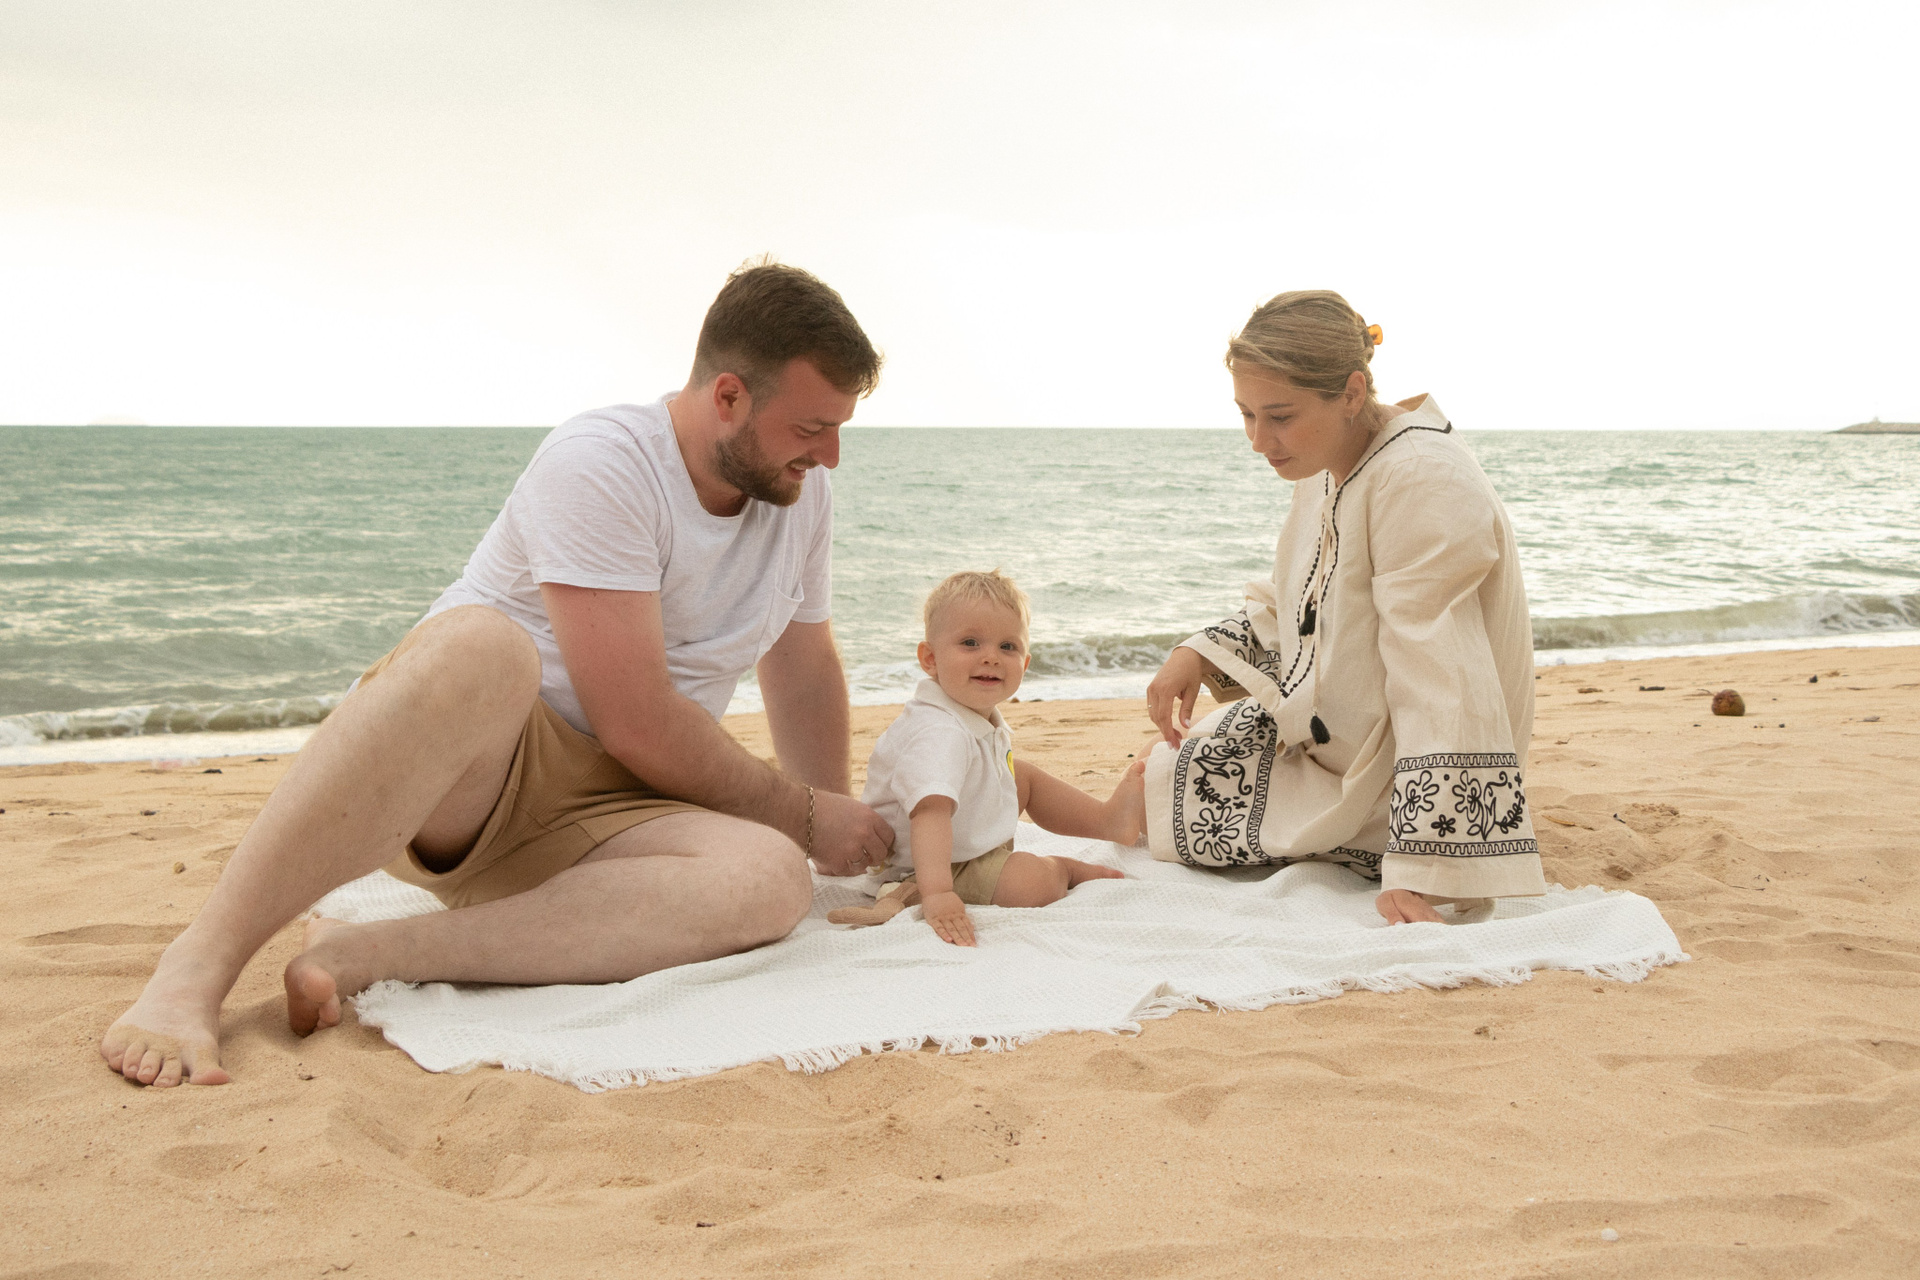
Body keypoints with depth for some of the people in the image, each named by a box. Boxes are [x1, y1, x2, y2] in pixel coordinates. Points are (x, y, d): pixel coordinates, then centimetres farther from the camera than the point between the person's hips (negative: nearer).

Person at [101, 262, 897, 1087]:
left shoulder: (802, 491, 9)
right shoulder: (601, 463, -15)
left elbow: (806, 673, 23)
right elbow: (635, 725, -19)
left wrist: (840, 827, 25)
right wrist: (806, 814, -8)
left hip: (589, 818, 6)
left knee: (771, 883, -29)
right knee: (484, 645, -42)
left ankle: (363, 955, -30)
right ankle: (199, 964, -36)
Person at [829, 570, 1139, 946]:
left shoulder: (983, 716, -1)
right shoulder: (938, 734, -35)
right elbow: (930, 811, -49)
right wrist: (937, 893, -60)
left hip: (976, 841, 11)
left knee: (1025, 776, 22)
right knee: (1034, 879, -28)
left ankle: (1109, 819, 35)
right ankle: (1070, 868, 4)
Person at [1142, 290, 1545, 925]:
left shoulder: (1422, 484, -32)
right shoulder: (1326, 465, -1)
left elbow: (1439, 692, -36)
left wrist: (1420, 871, -38)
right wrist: (1200, 654, -5)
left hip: (1387, 773, -9)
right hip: (1323, 725, 10)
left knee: (1173, 793, -3)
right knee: (1168, 761, 22)